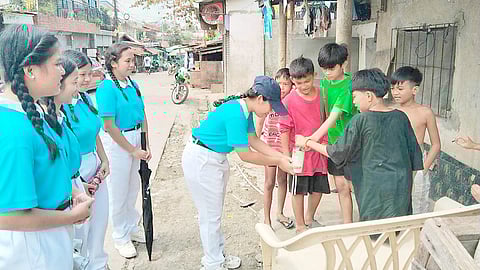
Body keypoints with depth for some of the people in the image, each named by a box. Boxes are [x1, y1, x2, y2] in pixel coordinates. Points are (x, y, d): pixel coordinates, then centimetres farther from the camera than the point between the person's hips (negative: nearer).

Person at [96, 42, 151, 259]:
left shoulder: (133, 84, 6)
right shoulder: (106, 88, -16)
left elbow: (142, 117, 9)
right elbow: (110, 126, -18)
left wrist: (146, 146, 4)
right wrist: (133, 150, -13)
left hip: (136, 140, 7)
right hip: (116, 142, -7)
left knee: (133, 187, 19)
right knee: (118, 191, 7)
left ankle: (132, 227, 39)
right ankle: (121, 237, 25)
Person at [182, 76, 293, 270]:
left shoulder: (245, 110, 0)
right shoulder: (235, 114, -29)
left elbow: (254, 141, 6)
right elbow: (245, 155, -24)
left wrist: (283, 157, 1)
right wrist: (278, 162, -14)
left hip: (216, 158, 10)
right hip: (200, 160, -10)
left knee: (215, 212, 19)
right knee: (210, 215, 2)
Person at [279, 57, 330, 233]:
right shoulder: (289, 101, -11)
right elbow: (284, 129, -8)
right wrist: (286, 154, -10)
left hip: (319, 151, 4)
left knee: (319, 189, 15)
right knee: (298, 191, 7)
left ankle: (309, 218, 39)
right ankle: (300, 225, 25)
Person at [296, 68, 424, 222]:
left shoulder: (361, 120, -12)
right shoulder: (401, 117, 3)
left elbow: (338, 152, -6)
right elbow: (414, 151, 8)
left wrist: (307, 142, 5)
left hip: (375, 188, -5)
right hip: (402, 186, 5)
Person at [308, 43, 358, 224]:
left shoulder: (348, 85, -18)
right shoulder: (324, 82, 4)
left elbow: (334, 116, -26)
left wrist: (314, 138, -35)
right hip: (332, 140, 6)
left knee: (354, 185, -2)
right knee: (341, 186, 11)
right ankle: (347, 225, 23)